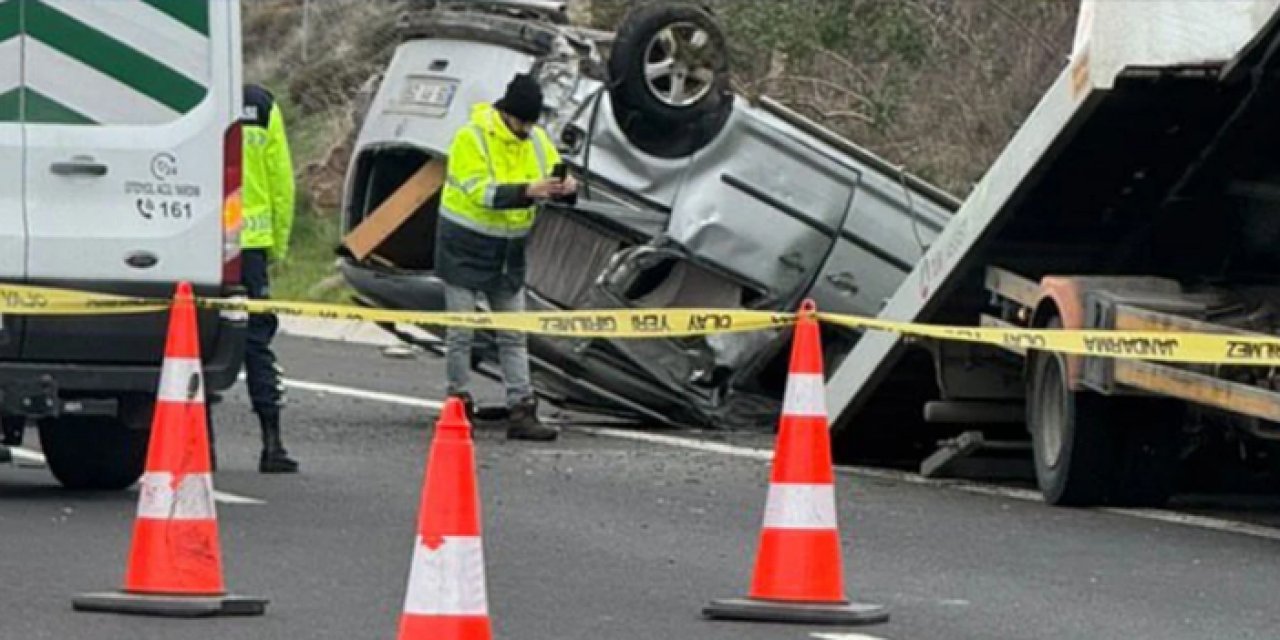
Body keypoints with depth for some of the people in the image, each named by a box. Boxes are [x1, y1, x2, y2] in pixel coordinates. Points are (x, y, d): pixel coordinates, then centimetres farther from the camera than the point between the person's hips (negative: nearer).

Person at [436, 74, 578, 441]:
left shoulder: (536, 140, 0)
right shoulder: (471, 138, -19)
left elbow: (554, 178, 0)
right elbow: (481, 193, -28)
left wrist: (565, 188, -25)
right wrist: (527, 192, -39)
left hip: (508, 252, 6)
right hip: (465, 248, -6)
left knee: (513, 336, 6)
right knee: (461, 333, 1)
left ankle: (522, 411, 6)